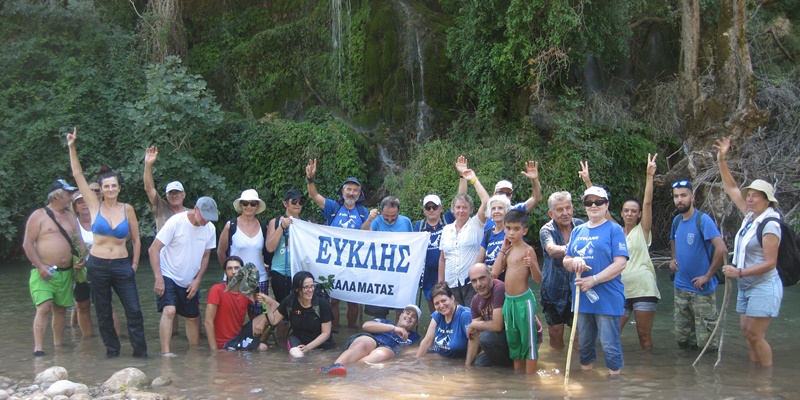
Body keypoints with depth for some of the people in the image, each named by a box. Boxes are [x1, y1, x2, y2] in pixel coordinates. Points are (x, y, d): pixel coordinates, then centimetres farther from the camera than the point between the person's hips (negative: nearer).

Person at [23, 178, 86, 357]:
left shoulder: (70, 217, 16)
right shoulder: (39, 216, -3)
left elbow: (79, 242, 20)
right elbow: (27, 244, -7)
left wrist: (82, 258, -1)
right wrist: (40, 267, -15)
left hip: (65, 273, 6)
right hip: (43, 272, -6)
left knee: (60, 310, 11)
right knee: (44, 308, -16)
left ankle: (58, 347, 21)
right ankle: (38, 349, -16)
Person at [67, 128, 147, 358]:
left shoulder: (127, 209, 2)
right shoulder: (95, 206, 0)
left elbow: (136, 239, 9)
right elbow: (78, 174, -1)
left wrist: (135, 264, 4)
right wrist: (72, 148, -5)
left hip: (122, 266, 0)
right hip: (98, 265, 0)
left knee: (134, 311, -4)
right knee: (103, 314, 8)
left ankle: (140, 352, 5)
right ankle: (112, 351, 21)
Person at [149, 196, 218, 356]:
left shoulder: (210, 229, -4)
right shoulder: (176, 222, -19)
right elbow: (153, 249, -16)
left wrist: (197, 280, -1)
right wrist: (158, 278, -22)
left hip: (190, 282, 6)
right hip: (168, 277, -5)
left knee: (193, 318, 12)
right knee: (169, 310, -24)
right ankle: (165, 352, -23)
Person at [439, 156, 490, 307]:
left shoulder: (476, 224, 1)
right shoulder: (446, 230, 13)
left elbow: (486, 201, -14)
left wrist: (474, 179, -8)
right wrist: (440, 285, 13)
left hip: (472, 283, -4)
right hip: (451, 285, 4)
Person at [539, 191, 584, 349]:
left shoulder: (580, 225, 0)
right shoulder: (547, 230, -10)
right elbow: (551, 250, -31)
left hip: (577, 287, 1)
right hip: (554, 288, -1)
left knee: (579, 332, -1)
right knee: (555, 332, 8)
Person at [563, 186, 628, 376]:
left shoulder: (614, 230, -4)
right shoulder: (578, 231, 13)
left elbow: (620, 263, -12)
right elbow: (565, 261, 15)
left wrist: (594, 279, -20)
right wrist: (574, 262, -10)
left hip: (607, 299, -6)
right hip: (582, 297, 6)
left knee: (610, 345, -4)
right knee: (585, 344, 15)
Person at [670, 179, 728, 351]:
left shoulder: (703, 219, -15)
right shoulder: (677, 220, 7)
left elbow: (722, 249, -24)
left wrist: (707, 276, -19)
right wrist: (673, 258, 10)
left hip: (702, 291, -7)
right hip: (681, 287, 7)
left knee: (705, 342, -2)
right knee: (682, 339, 12)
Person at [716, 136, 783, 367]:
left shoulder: (769, 224, -16)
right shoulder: (750, 217, 8)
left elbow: (770, 263, -20)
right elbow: (731, 188, 15)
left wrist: (739, 272, -24)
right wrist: (722, 160, 7)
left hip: (764, 287, -9)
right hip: (747, 287, 9)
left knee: (754, 335, -8)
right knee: (747, 332, 8)